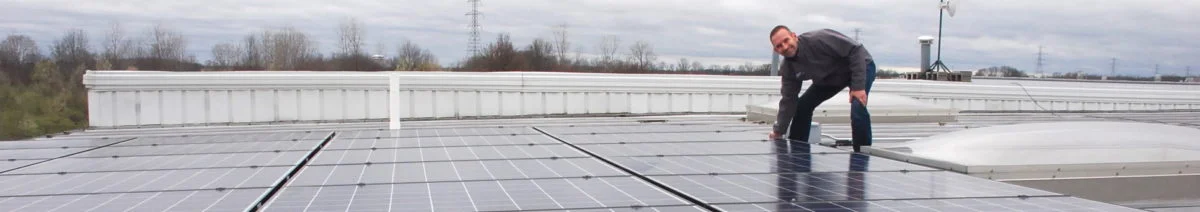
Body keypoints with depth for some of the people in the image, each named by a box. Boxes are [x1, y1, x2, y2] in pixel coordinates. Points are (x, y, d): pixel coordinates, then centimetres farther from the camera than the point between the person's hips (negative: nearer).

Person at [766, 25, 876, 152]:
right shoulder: (787, 69, -13)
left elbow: (856, 49, -33)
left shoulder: (817, 39, -36)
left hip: (861, 66, -7)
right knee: (802, 106, 1)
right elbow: (788, 101, -5)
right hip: (829, 78, 7)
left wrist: (858, 86, -34)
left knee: (857, 108, -30)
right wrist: (778, 131, -7)